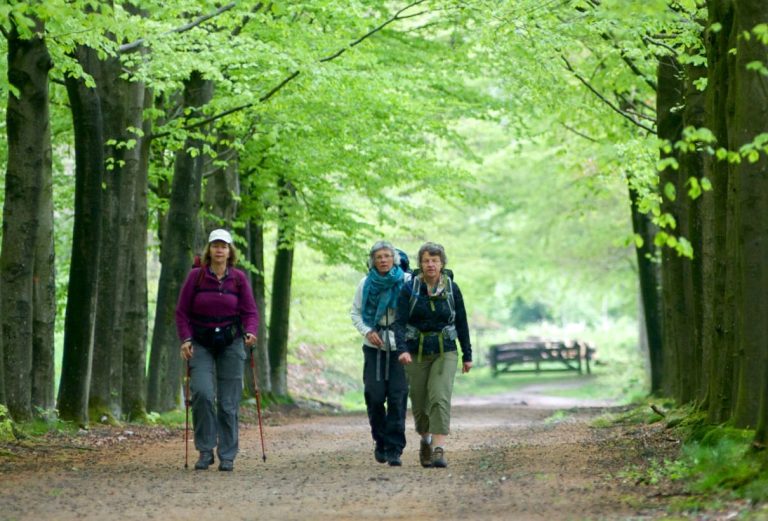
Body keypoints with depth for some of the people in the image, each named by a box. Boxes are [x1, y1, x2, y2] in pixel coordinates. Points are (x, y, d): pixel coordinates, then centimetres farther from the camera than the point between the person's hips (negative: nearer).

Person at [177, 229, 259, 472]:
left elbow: (250, 312, 2)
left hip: (231, 344, 1)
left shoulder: (239, 278, 2)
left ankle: (227, 456, 10)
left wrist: (250, 332, -17)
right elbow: (182, 311, 1)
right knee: (202, 393, -19)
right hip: (201, 344, -1)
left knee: (228, 403, 0)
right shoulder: (196, 276, -1)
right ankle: (205, 450, -6)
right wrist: (186, 339, -11)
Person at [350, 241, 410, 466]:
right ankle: (380, 440, 18)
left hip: (400, 345, -1)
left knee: (397, 396, -7)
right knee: (374, 395, -5)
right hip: (374, 346, 1)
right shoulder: (366, 284, 4)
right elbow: (355, 312, 12)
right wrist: (367, 331, -5)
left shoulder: (406, 282, -2)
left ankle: (394, 449, -2)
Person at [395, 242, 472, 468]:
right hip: (416, 353, 1)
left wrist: (467, 355, 8)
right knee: (419, 402, 9)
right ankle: (425, 439, 38)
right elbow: (400, 322, -14)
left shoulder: (452, 289, -2)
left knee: (440, 398, -18)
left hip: (445, 353, -1)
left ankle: (439, 450, -23)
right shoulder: (409, 289, -7)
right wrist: (402, 350, -29)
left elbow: (461, 323, 5)